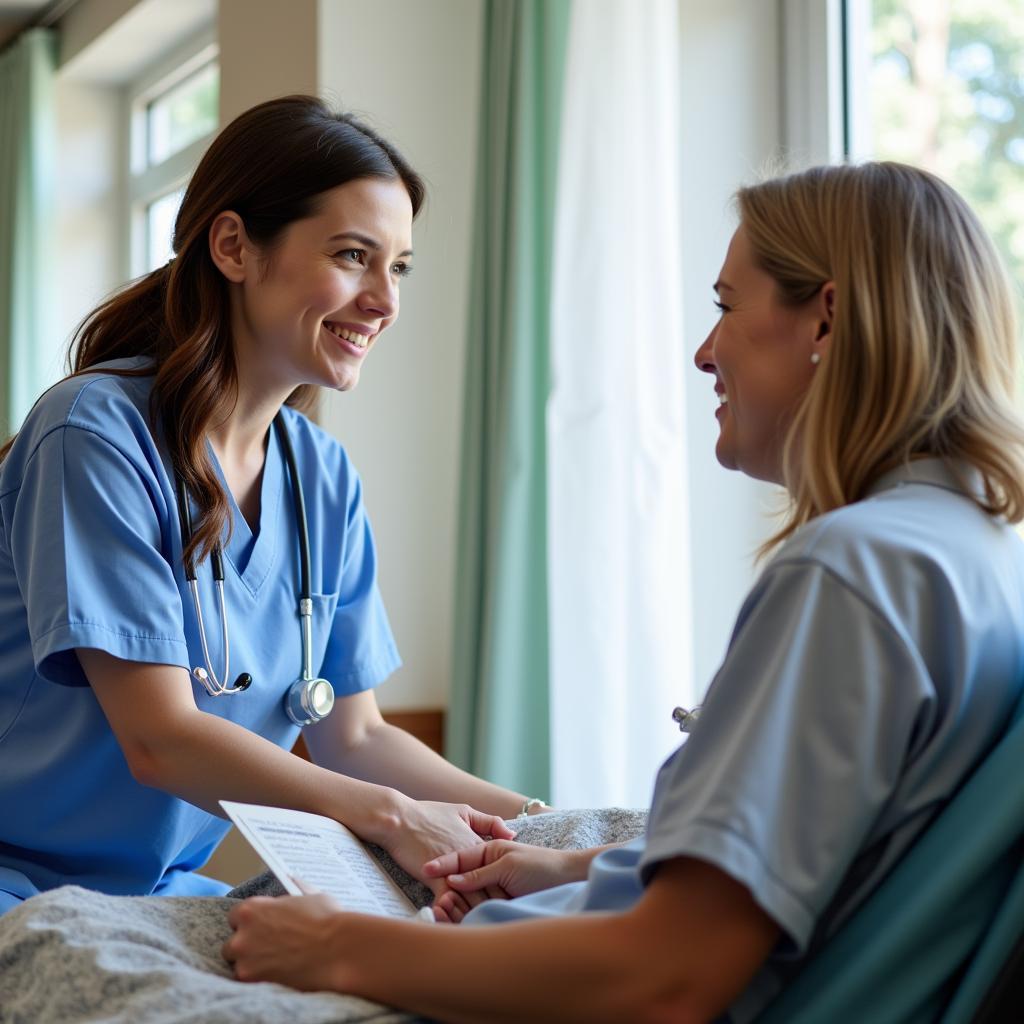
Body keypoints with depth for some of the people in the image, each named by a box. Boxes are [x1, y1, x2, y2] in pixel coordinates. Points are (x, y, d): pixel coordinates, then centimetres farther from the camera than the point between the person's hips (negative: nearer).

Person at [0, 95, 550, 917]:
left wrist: (533, 820, -6)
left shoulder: (324, 479, 5)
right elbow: (161, 739, -20)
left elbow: (354, 736, 7)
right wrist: (391, 817, -25)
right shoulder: (97, 433, -17)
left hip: (164, 887, 7)